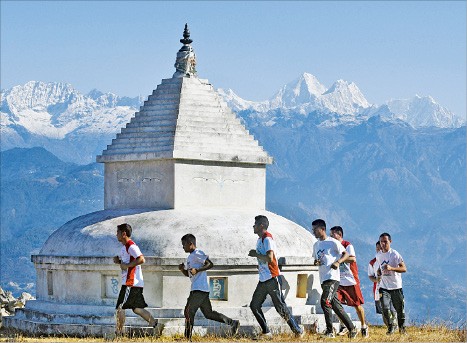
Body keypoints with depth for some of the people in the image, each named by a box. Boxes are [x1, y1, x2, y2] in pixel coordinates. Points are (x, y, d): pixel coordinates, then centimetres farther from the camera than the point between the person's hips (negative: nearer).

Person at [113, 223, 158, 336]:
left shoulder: (131, 246, -13)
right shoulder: (124, 247, 18)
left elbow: (141, 259, -25)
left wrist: (126, 265, -21)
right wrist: (118, 261, 10)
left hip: (131, 283, -10)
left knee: (120, 307, -6)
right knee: (136, 308, 11)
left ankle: (119, 331, -3)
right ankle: (153, 322, 9)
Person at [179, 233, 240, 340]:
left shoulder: (197, 254, -9)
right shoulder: (190, 257, 22)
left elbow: (210, 264, -17)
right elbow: (188, 274, 30)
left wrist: (197, 270, -25)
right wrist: (182, 269, 9)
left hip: (199, 289, -10)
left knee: (189, 311, -12)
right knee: (208, 313, 12)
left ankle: (188, 337, -14)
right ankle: (232, 322, 14)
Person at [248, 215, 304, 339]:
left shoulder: (267, 239, -15)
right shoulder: (259, 240, 16)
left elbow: (270, 258, -26)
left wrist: (255, 254, -16)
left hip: (272, 279, -10)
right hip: (263, 280, 10)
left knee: (281, 307, -6)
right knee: (254, 306, 6)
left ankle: (297, 331, 3)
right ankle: (266, 332, 9)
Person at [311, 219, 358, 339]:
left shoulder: (333, 242, -5)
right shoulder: (316, 245, 17)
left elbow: (346, 254, -3)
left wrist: (338, 262, -20)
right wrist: (316, 262, 3)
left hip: (333, 277, -8)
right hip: (323, 279, 8)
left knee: (325, 301, -20)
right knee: (336, 306, 7)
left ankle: (330, 331, -16)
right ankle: (352, 328, 14)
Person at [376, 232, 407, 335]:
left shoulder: (395, 254, -10)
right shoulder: (378, 256, 7)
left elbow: (404, 269, -16)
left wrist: (391, 268, -29)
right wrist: (378, 274, 4)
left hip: (396, 286, -3)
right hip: (384, 287, 3)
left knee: (400, 309, 4)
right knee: (385, 308, -12)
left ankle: (402, 327, 24)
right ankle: (390, 327, 7)